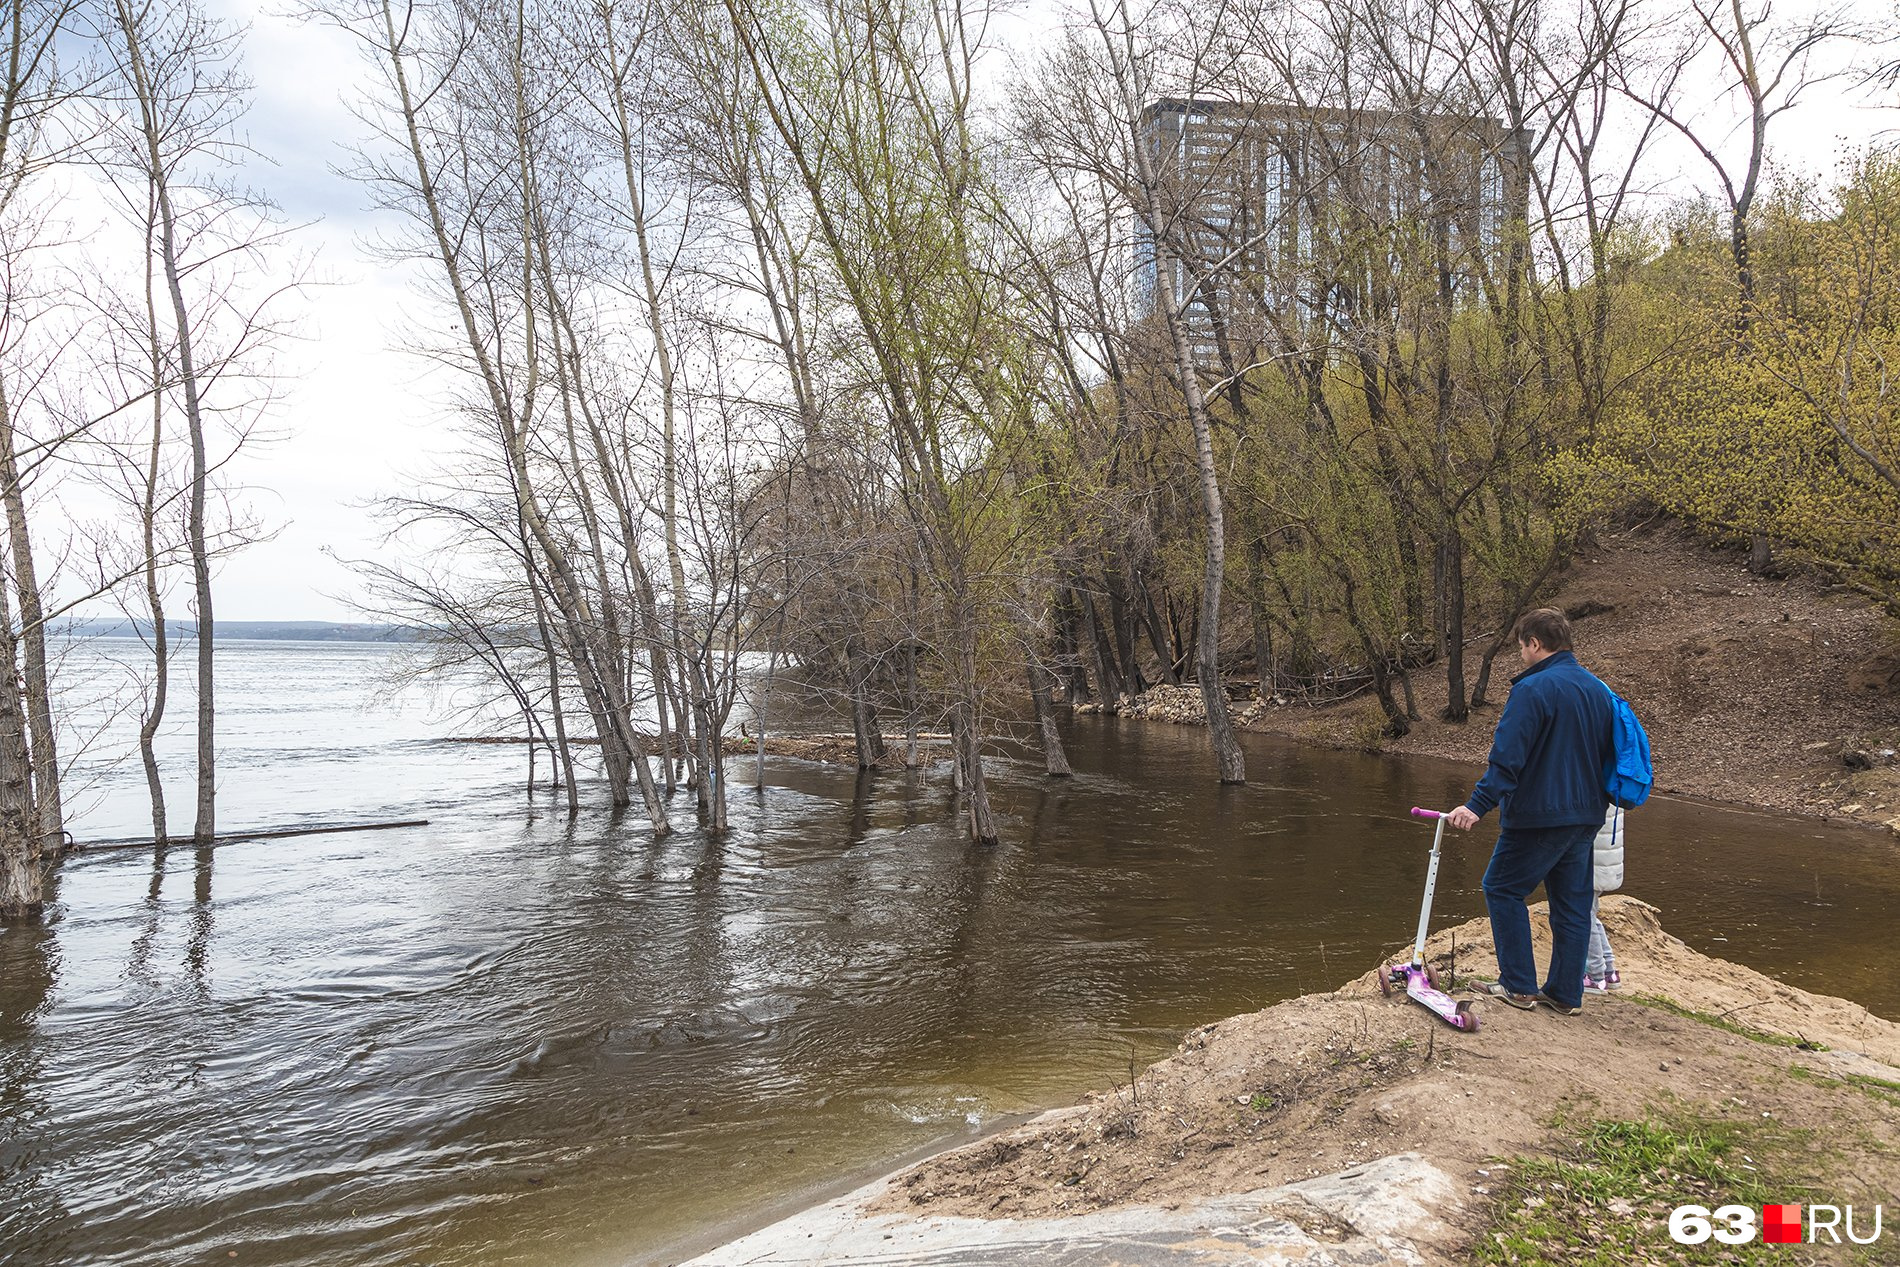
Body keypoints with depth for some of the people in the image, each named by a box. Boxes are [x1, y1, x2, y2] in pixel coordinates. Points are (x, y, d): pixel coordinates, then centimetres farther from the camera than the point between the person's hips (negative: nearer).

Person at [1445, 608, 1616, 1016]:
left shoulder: (1533, 689, -16)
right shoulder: (1598, 690, 11)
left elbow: (1507, 757, -22)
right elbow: (1609, 754, 20)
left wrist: (1478, 805, -22)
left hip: (1539, 815, -8)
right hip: (1586, 816, 8)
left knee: (1503, 889, 5)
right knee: (1573, 902, 12)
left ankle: (1519, 985, 6)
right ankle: (1566, 993, 18)